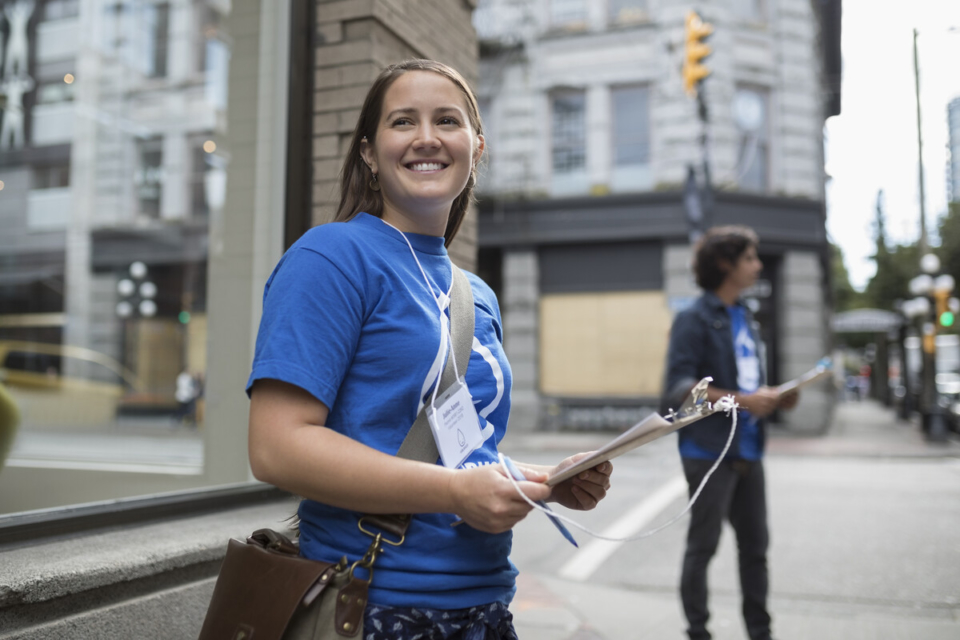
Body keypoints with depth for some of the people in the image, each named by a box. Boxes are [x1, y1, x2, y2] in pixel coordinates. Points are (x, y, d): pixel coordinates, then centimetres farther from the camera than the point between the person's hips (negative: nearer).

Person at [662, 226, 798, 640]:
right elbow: (679, 387, -18)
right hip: (709, 451, -8)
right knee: (702, 546, 3)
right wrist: (742, 400, -23)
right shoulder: (694, 319, -10)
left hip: (747, 451, 8)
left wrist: (775, 399, 3)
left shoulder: (745, 319, 16)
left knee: (755, 545, 14)